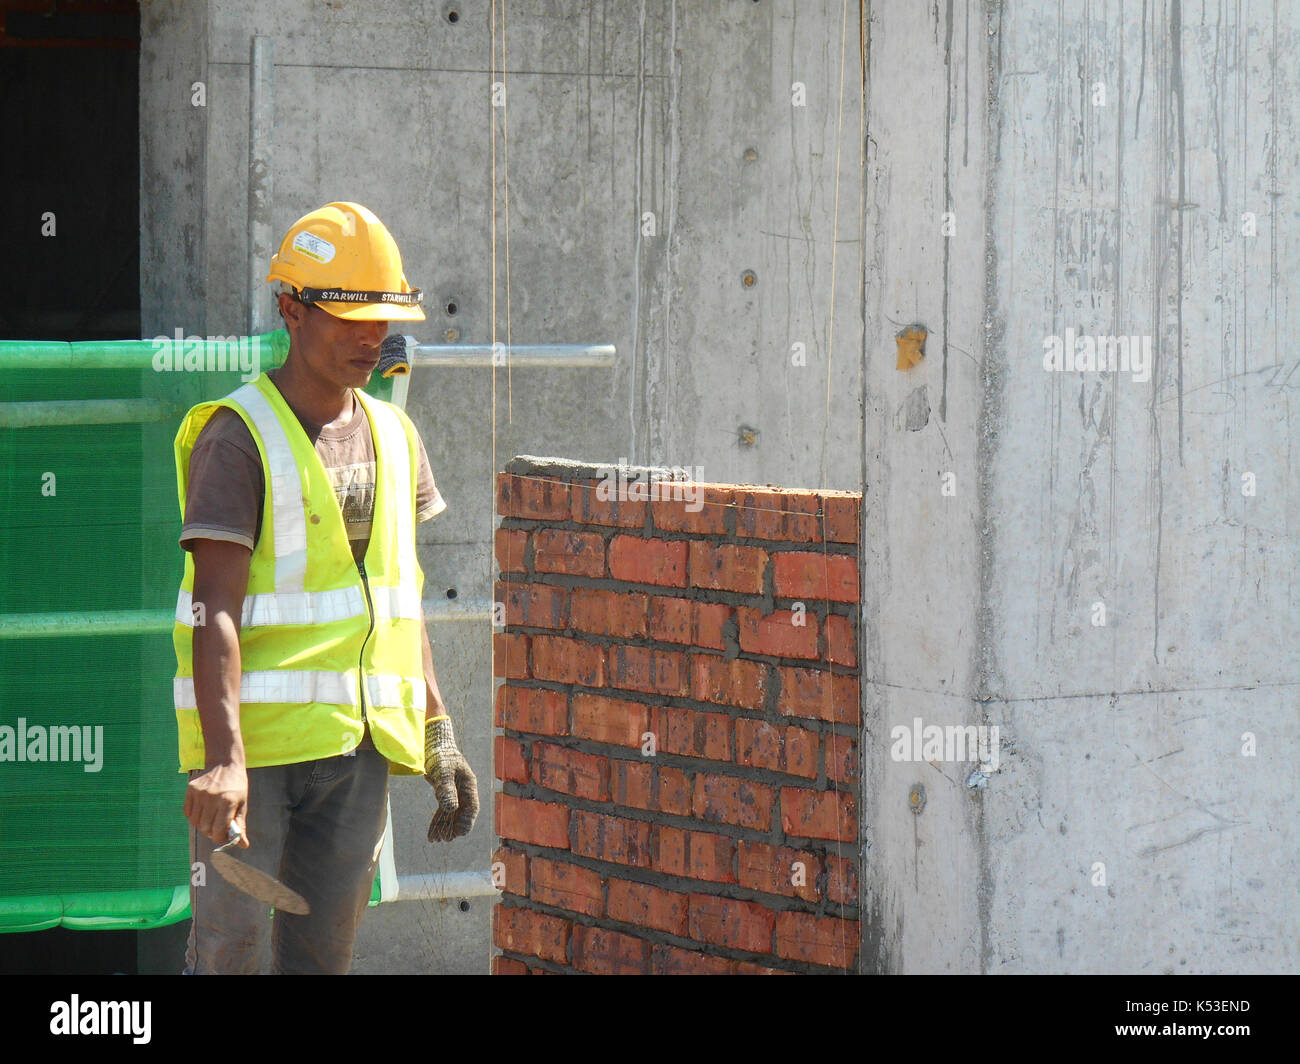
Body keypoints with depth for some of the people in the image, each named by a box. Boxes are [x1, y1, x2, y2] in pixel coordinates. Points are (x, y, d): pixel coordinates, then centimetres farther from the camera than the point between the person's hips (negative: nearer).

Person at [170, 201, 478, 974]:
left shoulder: (393, 436, 13)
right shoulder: (239, 438, -8)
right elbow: (216, 611, -16)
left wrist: (438, 737, 16)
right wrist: (223, 758, -27)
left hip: (362, 739, 6)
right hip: (252, 738, -6)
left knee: (324, 955, 6)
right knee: (231, 948, -10)